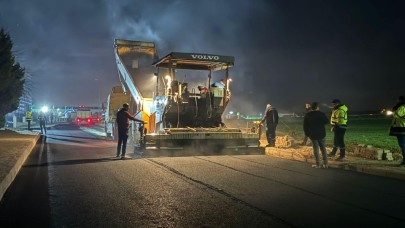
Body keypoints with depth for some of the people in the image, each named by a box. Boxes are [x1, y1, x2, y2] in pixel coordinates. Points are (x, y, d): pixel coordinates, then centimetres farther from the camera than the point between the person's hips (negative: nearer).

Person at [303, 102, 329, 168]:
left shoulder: (307, 115, -2)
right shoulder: (321, 114, -7)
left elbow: (305, 126, 1)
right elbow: (327, 121, 0)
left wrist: (307, 134, 11)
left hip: (313, 135, 0)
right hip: (321, 134, 0)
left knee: (316, 149, 4)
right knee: (323, 148, 11)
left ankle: (318, 164, 3)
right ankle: (325, 163, 12)